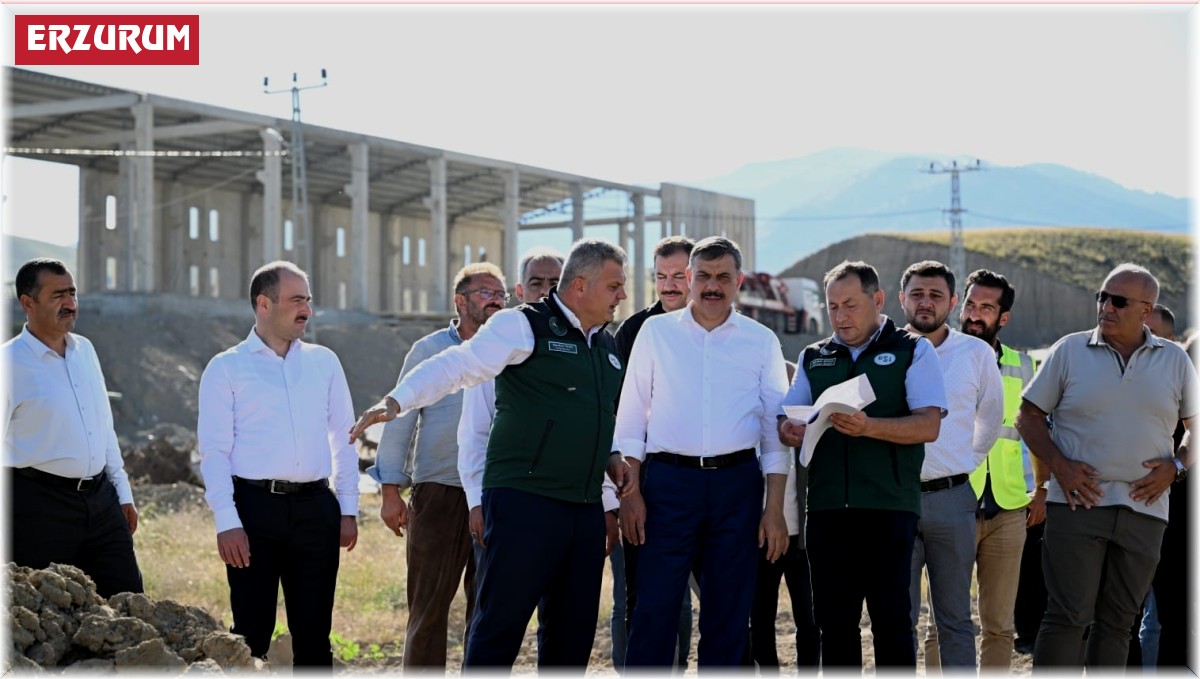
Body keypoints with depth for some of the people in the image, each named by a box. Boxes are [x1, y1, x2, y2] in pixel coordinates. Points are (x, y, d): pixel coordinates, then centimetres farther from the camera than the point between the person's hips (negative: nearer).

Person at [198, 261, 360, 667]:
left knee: (314, 632, 6)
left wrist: (349, 510, 7)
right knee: (252, 634, 0)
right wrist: (227, 523, -11)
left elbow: (343, 439, 14)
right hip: (255, 507, -3)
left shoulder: (324, 362, 12)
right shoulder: (226, 368, 2)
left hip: (315, 508, 3)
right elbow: (214, 450, -3)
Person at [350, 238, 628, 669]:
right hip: (525, 503, -7)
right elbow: (457, 366, -13)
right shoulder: (523, 326, -3)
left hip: (586, 511, 7)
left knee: (573, 634, 9)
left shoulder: (608, 347, 18)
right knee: (500, 625, -5)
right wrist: (396, 402, -28)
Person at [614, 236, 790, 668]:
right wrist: (629, 491, -2)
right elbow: (632, 414, 7)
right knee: (654, 610, -6)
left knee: (728, 615, 5)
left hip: (737, 483, 1)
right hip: (669, 481, -1)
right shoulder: (656, 331, 8)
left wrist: (775, 509, 2)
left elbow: (774, 427, 8)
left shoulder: (761, 341, 8)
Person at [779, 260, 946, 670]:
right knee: (833, 618, 5)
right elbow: (787, 417, 18)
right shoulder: (813, 358, 19)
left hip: (888, 504, -4)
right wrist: (788, 432, -7)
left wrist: (869, 427, -22)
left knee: (891, 617, -5)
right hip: (826, 507, 4)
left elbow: (929, 425, -6)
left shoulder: (913, 351, 5)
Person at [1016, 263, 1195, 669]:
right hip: (1076, 503, -2)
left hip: (1144, 510, 2)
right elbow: (1029, 416, 6)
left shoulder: (1175, 361, 8)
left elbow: (1196, 427, 14)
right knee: (1067, 616, -8)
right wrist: (1059, 466, -8)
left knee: (1117, 621, 8)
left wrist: (1175, 467, -4)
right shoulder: (1069, 351, 3)